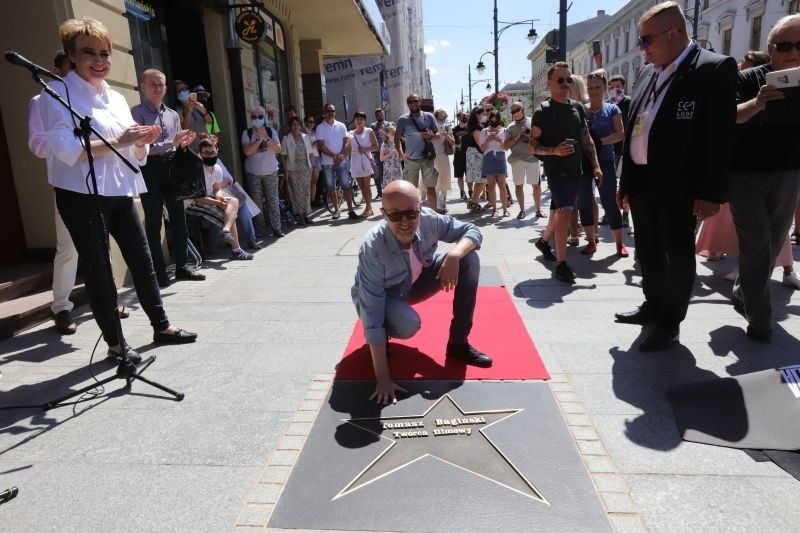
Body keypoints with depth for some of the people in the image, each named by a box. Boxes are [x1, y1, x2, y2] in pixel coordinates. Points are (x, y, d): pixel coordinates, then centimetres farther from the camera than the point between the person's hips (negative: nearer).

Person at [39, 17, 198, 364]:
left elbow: (135, 157, 15)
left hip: (120, 194, 7)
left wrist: (142, 142, -6)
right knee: (97, 269, 2)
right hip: (81, 196, -6)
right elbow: (65, 150, -18)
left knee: (142, 260, 10)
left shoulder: (117, 99, 15)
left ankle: (161, 326, 24)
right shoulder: (58, 93, -5)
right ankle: (115, 343, 12)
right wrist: (117, 142, -23)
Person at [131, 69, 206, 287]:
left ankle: (181, 266, 17)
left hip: (172, 167, 6)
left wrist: (184, 142, -4)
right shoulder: (137, 112, -3)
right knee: (153, 222, 0)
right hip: (149, 169, -6)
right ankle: (159, 271, 7)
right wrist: (172, 142, -21)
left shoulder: (173, 115, 16)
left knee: (179, 218, 7)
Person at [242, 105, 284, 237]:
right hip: (253, 173, -1)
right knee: (257, 203, 0)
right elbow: (247, 151, -11)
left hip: (271, 171, 1)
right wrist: (259, 139, -14)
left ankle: (276, 229, 7)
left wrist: (266, 138, -16)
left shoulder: (271, 131, 5)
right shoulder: (247, 133, 1)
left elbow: (278, 149, -5)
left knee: (273, 201, 1)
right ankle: (260, 231, 6)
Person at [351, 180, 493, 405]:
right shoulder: (372, 249, -38)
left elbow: (472, 231, -11)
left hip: (416, 282, 5)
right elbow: (372, 316, -36)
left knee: (470, 259, -14)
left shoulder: (429, 219, -27)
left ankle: (458, 343, -3)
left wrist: (454, 255, -35)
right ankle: (380, 337, 2)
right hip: (380, 295, -5)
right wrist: (383, 378, -36)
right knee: (408, 324, -37)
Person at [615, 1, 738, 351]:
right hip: (641, 181, 7)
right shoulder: (648, 73, 11)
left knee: (678, 254, 6)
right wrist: (625, 180, 12)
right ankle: (654, 306, 36)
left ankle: (671, 322, 19)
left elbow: (721, 135, -13)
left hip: (677, 184, -7)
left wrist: (711, 192, -17)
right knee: (647, 250, 18)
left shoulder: (715, 68, -9)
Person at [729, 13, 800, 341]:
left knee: (773, 245, 12)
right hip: (747, 175, -4)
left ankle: (743, 291, 32)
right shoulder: (748, 80, -6)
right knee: (756, 245, -6)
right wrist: (757, 104, -36)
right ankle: (759, 318, 1)